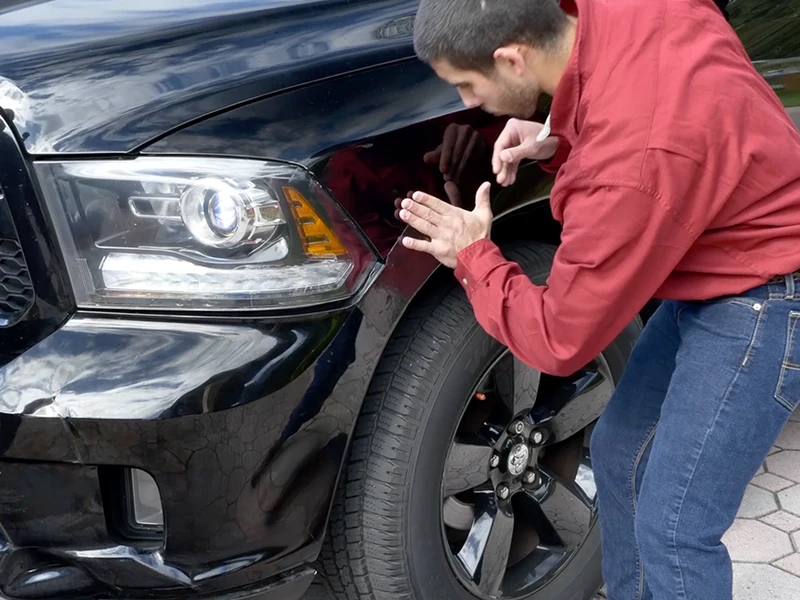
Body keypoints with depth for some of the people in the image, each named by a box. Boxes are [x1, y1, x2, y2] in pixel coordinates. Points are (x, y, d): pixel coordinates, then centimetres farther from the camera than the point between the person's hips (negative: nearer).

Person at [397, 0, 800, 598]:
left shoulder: (627, 165, -35)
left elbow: (560, 342, -22)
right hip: (712, 275, 10)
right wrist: (560, 144, -6)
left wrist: (473, 256, -8)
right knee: (618, 455, 17)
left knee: (673, 531, -6)